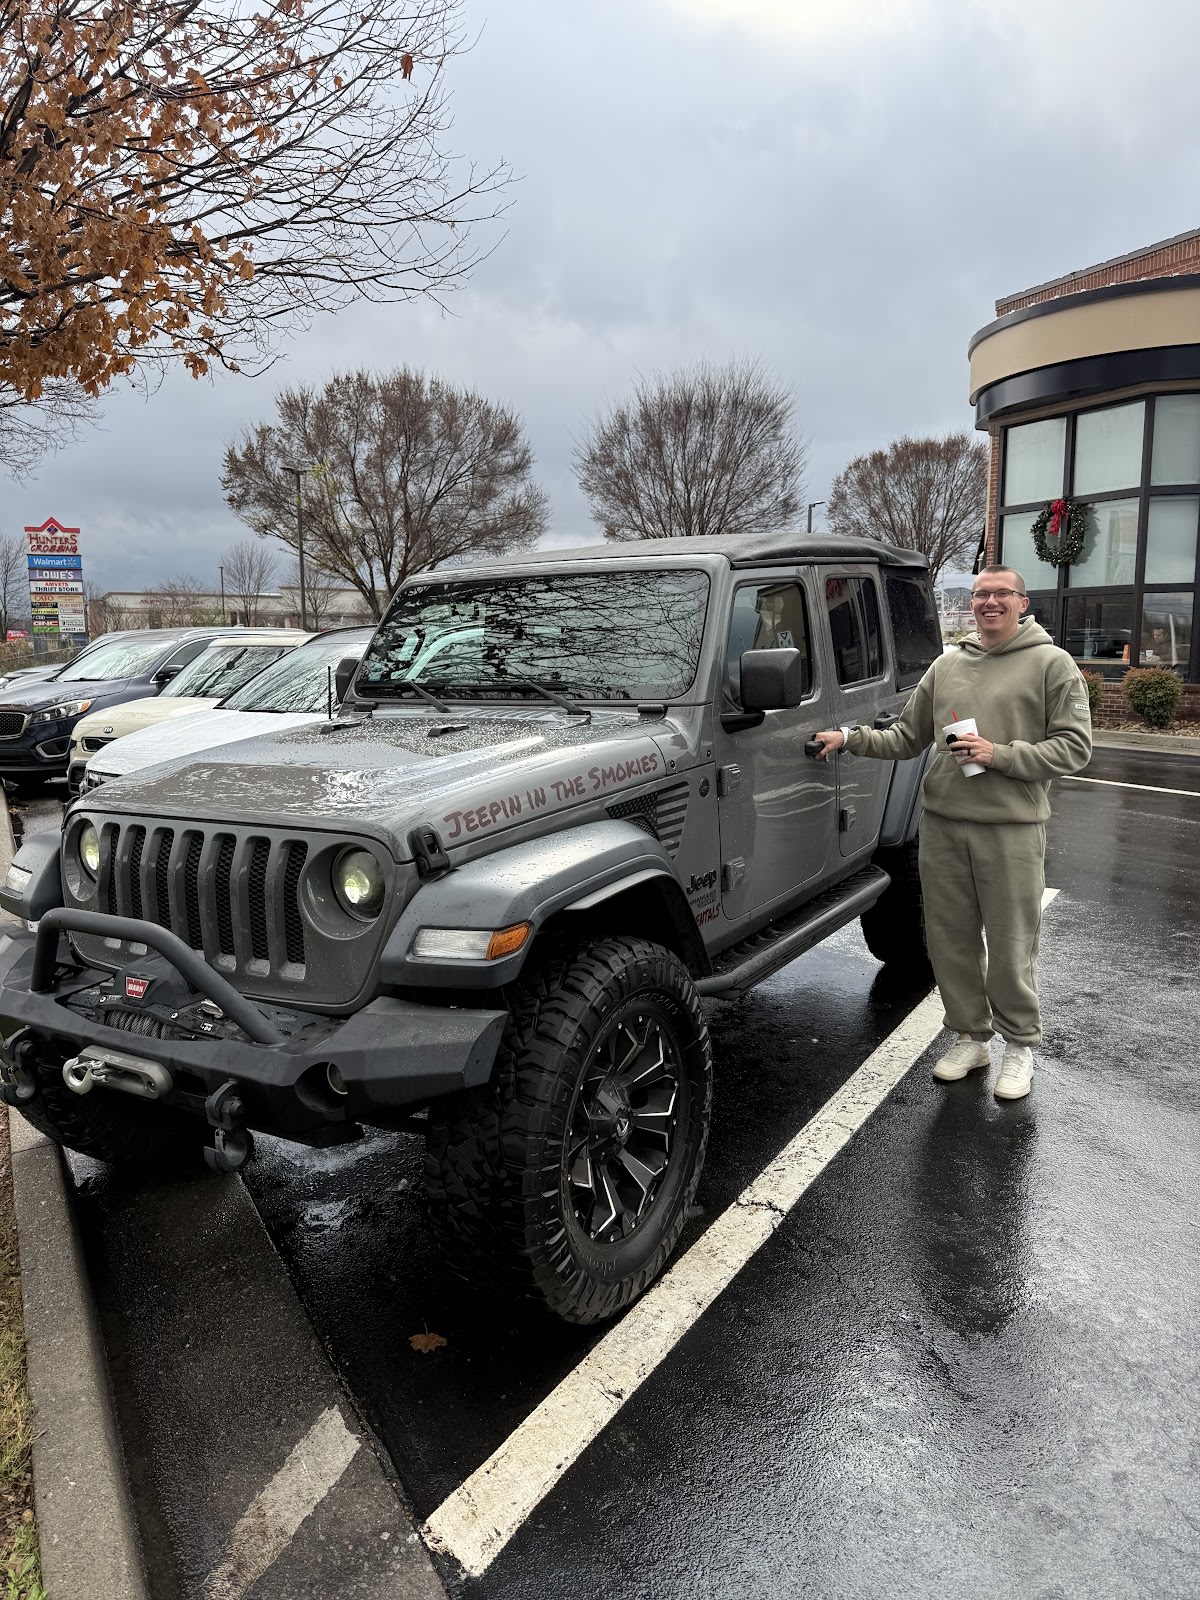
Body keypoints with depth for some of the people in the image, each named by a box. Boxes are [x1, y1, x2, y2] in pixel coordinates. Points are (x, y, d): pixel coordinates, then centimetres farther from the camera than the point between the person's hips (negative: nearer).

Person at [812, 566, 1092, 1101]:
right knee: (949, 939, 11)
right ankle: (970, 1036, 28)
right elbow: (905, 737, 16)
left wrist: (1000, 755, -17)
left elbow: (1075, 747, -7)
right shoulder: (946, 665, 12)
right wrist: (849, 737, 3)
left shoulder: (1051, 663, -1)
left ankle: (1019, 1045, 23)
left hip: (1011, 826, -4)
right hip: (941, 821, 5)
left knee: (1010, 946, 4)